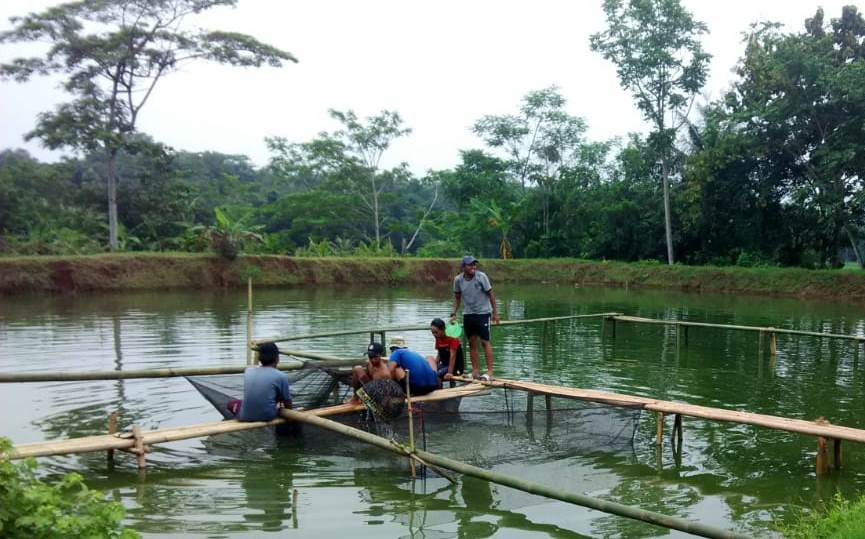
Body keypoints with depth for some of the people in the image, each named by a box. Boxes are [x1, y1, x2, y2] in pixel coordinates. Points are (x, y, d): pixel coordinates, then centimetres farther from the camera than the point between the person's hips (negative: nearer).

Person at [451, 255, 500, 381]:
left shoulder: (481, 276, -14)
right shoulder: (458, 279, -4)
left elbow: (490, 294, -7)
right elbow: (457, 297, 9)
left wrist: (495, 312, -5)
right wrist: (453, 313, 2)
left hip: (483, 313, -4)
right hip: (468, 314, 4)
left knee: (485, 342, -5)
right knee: (472, 342, 8)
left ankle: (489, 371, -1)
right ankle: (475, 370, 17)